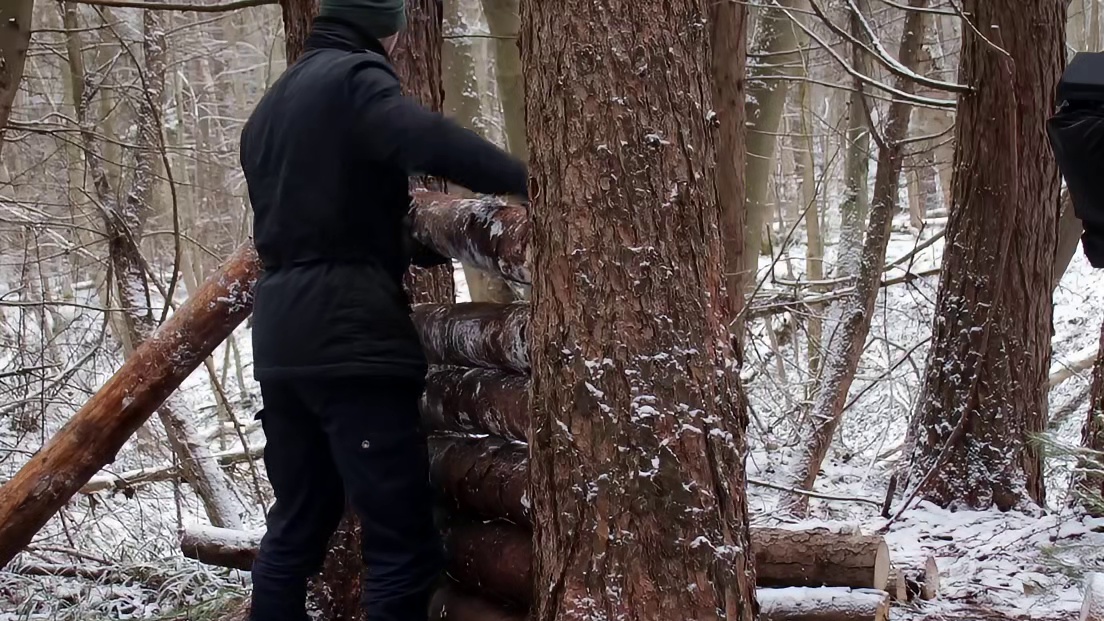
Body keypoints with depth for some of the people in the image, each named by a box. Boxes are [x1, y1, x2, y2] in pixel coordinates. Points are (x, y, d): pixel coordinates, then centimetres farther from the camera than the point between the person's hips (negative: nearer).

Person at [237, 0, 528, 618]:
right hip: (349, 334, -9)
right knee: (403, 539, -9)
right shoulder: (354, 77, -3)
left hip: (280, 337, 9)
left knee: (298, 523, 16)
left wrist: (430, 245, 27)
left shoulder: (270, 106, 24)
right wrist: (533, 181, -25)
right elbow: (427, 140, -23)